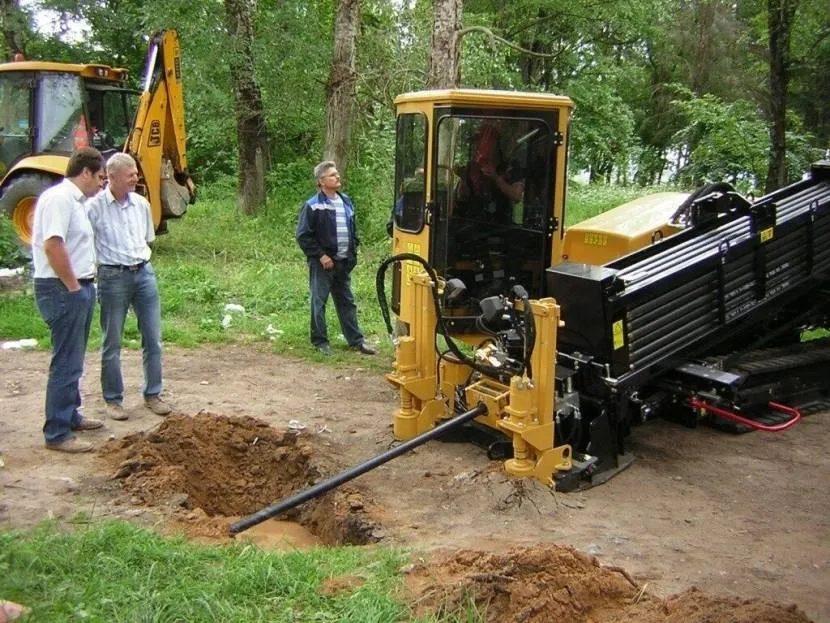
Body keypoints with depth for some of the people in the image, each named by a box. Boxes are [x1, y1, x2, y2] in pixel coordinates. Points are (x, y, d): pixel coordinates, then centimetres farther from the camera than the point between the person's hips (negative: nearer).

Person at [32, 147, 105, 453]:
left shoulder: (74, 199, 16)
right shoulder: (59, 198, -16)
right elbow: (53, 245, -26)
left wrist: (83, 284, 13)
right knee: (66, 363, -6)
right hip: (63, 290, -10)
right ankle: (57, 434, 2)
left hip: (78, 289, 10)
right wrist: (73, 286, -19)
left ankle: (70, 416, 33)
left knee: (73, 360, 20)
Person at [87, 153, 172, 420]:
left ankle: (152, 395, 21)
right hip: (113, 277, -5)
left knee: (153, 339, 8)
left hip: (144, 274, 5)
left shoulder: (141, 204, 6)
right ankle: (113, 399, 18)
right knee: (111, 343, 5)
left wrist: (140, 259, 12)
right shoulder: (95, 207, -10)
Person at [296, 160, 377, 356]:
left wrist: (353, 253, 10)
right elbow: (303, 236, -12)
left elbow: (353, 230, 20)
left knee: (347, 302, 13)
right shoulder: (313, 205, -11)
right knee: (319, 302, 3)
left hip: (344, 263, 6)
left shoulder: (345, 201, 10)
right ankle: (320, 341, 14)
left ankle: (356, 340, 20)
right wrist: (321, 256, -15)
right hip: (323, 263, -6)